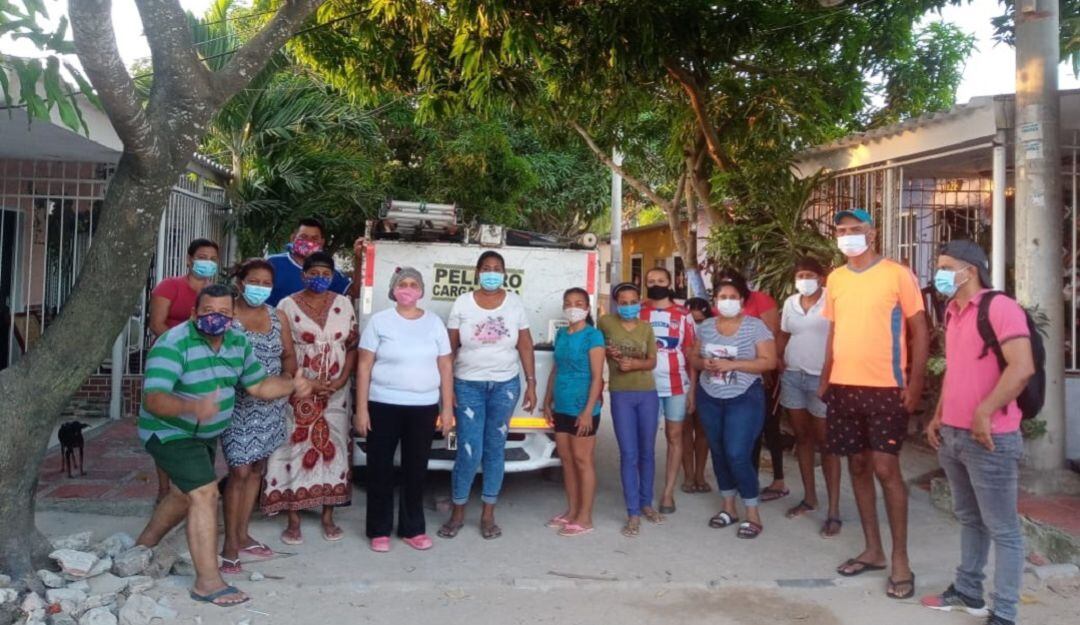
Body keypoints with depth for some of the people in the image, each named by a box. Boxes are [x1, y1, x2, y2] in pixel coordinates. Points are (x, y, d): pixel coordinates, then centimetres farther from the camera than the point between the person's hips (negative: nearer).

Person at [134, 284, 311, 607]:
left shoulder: (238, 342, -4)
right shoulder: (172, 344, -26)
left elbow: (258, 385, 2)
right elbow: (153, 399, -36)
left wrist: (292, 385, -17)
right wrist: (192, 407, -55)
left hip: (205, 434, 8)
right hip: (170, 432, -8)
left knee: (185, 494, 23)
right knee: (205, 494, -18)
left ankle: (142, 548, 47)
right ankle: (208, 581, -11)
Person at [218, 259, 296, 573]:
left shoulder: (277, 317, 9)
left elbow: (288, 354, 12)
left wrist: (286, 377, -7)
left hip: (271, 404, 6)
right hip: (240, 403, -6)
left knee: (257, 469, 13)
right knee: (240, 471, -8)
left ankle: (242, 535, 26)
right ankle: (230, 544, 5)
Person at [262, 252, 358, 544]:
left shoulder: (343, 304, 6)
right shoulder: (288, 305, -2)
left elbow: (352, 345, 5)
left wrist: (342, 380, -8)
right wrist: (305, 383, -13)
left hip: (336, 391, 2)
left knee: (332, 447, 5)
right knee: (296, 448, -1)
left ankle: (328, 516, 16)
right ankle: (293, 520, 9)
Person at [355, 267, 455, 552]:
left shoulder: (434, 322, 5)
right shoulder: (379, 321, -1)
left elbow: (446, 367, 7)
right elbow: (364, 367, -2)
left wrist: (447, 407, 4)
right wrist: (361, 409, -7)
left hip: (424, 407, 2)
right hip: (384, 405, -2)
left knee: (416, 469, 10)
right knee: (380, 468, 6)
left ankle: (412, 529, 23)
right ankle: (379, 531, 20)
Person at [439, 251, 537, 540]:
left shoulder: (515, 303, 1)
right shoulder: (462, 303, -2)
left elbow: (525, 346, 3)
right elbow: (449, 348, -1)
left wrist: (531, 384, -1)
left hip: (505, 385, 2)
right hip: (468, 385, -1)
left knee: (495, 449, 8)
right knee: (469, 451, -4)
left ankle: (488, 515, 20)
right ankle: (457, 513, 16)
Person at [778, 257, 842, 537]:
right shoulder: (790, 303, 8)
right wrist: (778, 359, 2)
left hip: (822, 378, -6)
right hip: (792, 376, 6)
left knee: (825, 442, -2)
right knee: (802, 437, 14)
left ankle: (834, 511, 3)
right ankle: (809, 497, 27)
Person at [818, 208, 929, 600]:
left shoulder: (898, 274, -5)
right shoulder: (835, 279, 11)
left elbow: (919, 330, -5)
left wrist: (915, 383, -11)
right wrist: (825, 378, 11)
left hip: (885, 388, -5)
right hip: (843, 387, 5)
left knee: (885, 469, -6)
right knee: (858, 467, 10)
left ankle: (900, 561, 8)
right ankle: (873, 550, 23)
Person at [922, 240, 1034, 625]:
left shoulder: (1000, 308, -13)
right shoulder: (952, 313, 13)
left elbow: (1022, 368, -22)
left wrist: (983, 414, -22)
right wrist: (938, 417, 16)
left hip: (989, 438, -8)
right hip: (952, 435, 8)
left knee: (1002, 529, 3)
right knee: (969, 519, 19)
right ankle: (968, 592, 31)